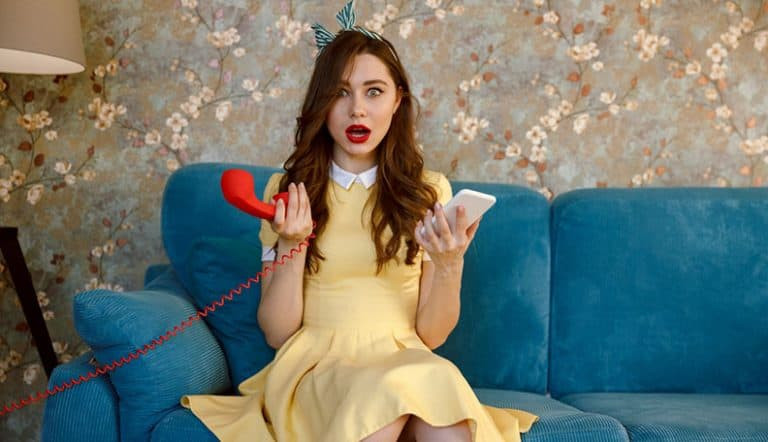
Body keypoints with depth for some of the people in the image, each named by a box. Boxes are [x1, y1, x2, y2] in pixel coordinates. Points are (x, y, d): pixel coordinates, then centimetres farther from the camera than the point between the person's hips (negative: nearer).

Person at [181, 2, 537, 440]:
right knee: (383, 394, -35)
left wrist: (450, 266, -15)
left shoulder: (429, 191, 7)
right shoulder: (287, 190, 6)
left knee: (439, 381, -35)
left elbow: (431, 335, 5)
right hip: (315, 367, 0)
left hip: (409, 366, 1)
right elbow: (277, 333, 2)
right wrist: (292, 244, -13)